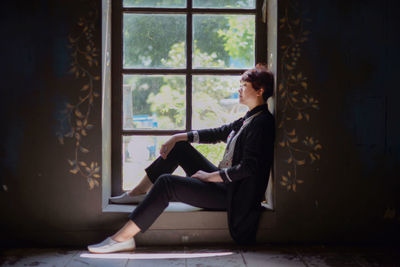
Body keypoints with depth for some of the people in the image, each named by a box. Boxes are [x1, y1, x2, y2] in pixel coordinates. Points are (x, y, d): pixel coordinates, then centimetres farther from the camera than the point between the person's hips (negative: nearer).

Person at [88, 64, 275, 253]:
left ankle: (123, 238, -20)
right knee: (178, 146, 12)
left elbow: (249, 167, -23)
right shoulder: (248, 119, 14)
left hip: (230, 195, -10)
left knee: (166, 183, -22)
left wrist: (211, 176, -16)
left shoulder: (262, 123, -15)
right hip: (221, 180, 10)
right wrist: (179, 137, 11)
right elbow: (217, 134, 20)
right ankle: (139, 192, 17)